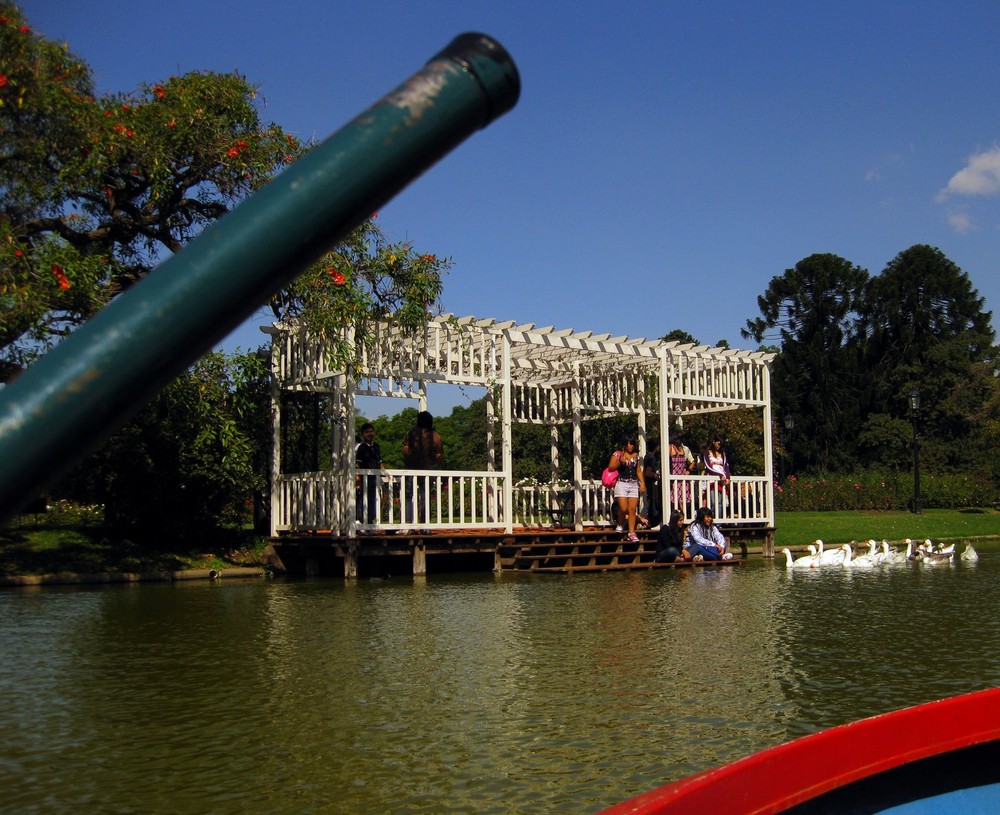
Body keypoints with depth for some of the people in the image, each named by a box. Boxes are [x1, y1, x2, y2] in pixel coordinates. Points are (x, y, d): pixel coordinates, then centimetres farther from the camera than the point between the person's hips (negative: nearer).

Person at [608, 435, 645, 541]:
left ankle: (631, 533, -1)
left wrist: (642, 483, 8)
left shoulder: (636, 455, 14)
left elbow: (639, 471, 17)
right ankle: (620, 526, 16)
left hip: (634, 485, 4)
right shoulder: (618, 454, 1)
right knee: (623, 508, -11)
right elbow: (610, 467, -4)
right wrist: (620, 462, -18)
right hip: (622, 484, -4)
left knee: (632, 509, -3)